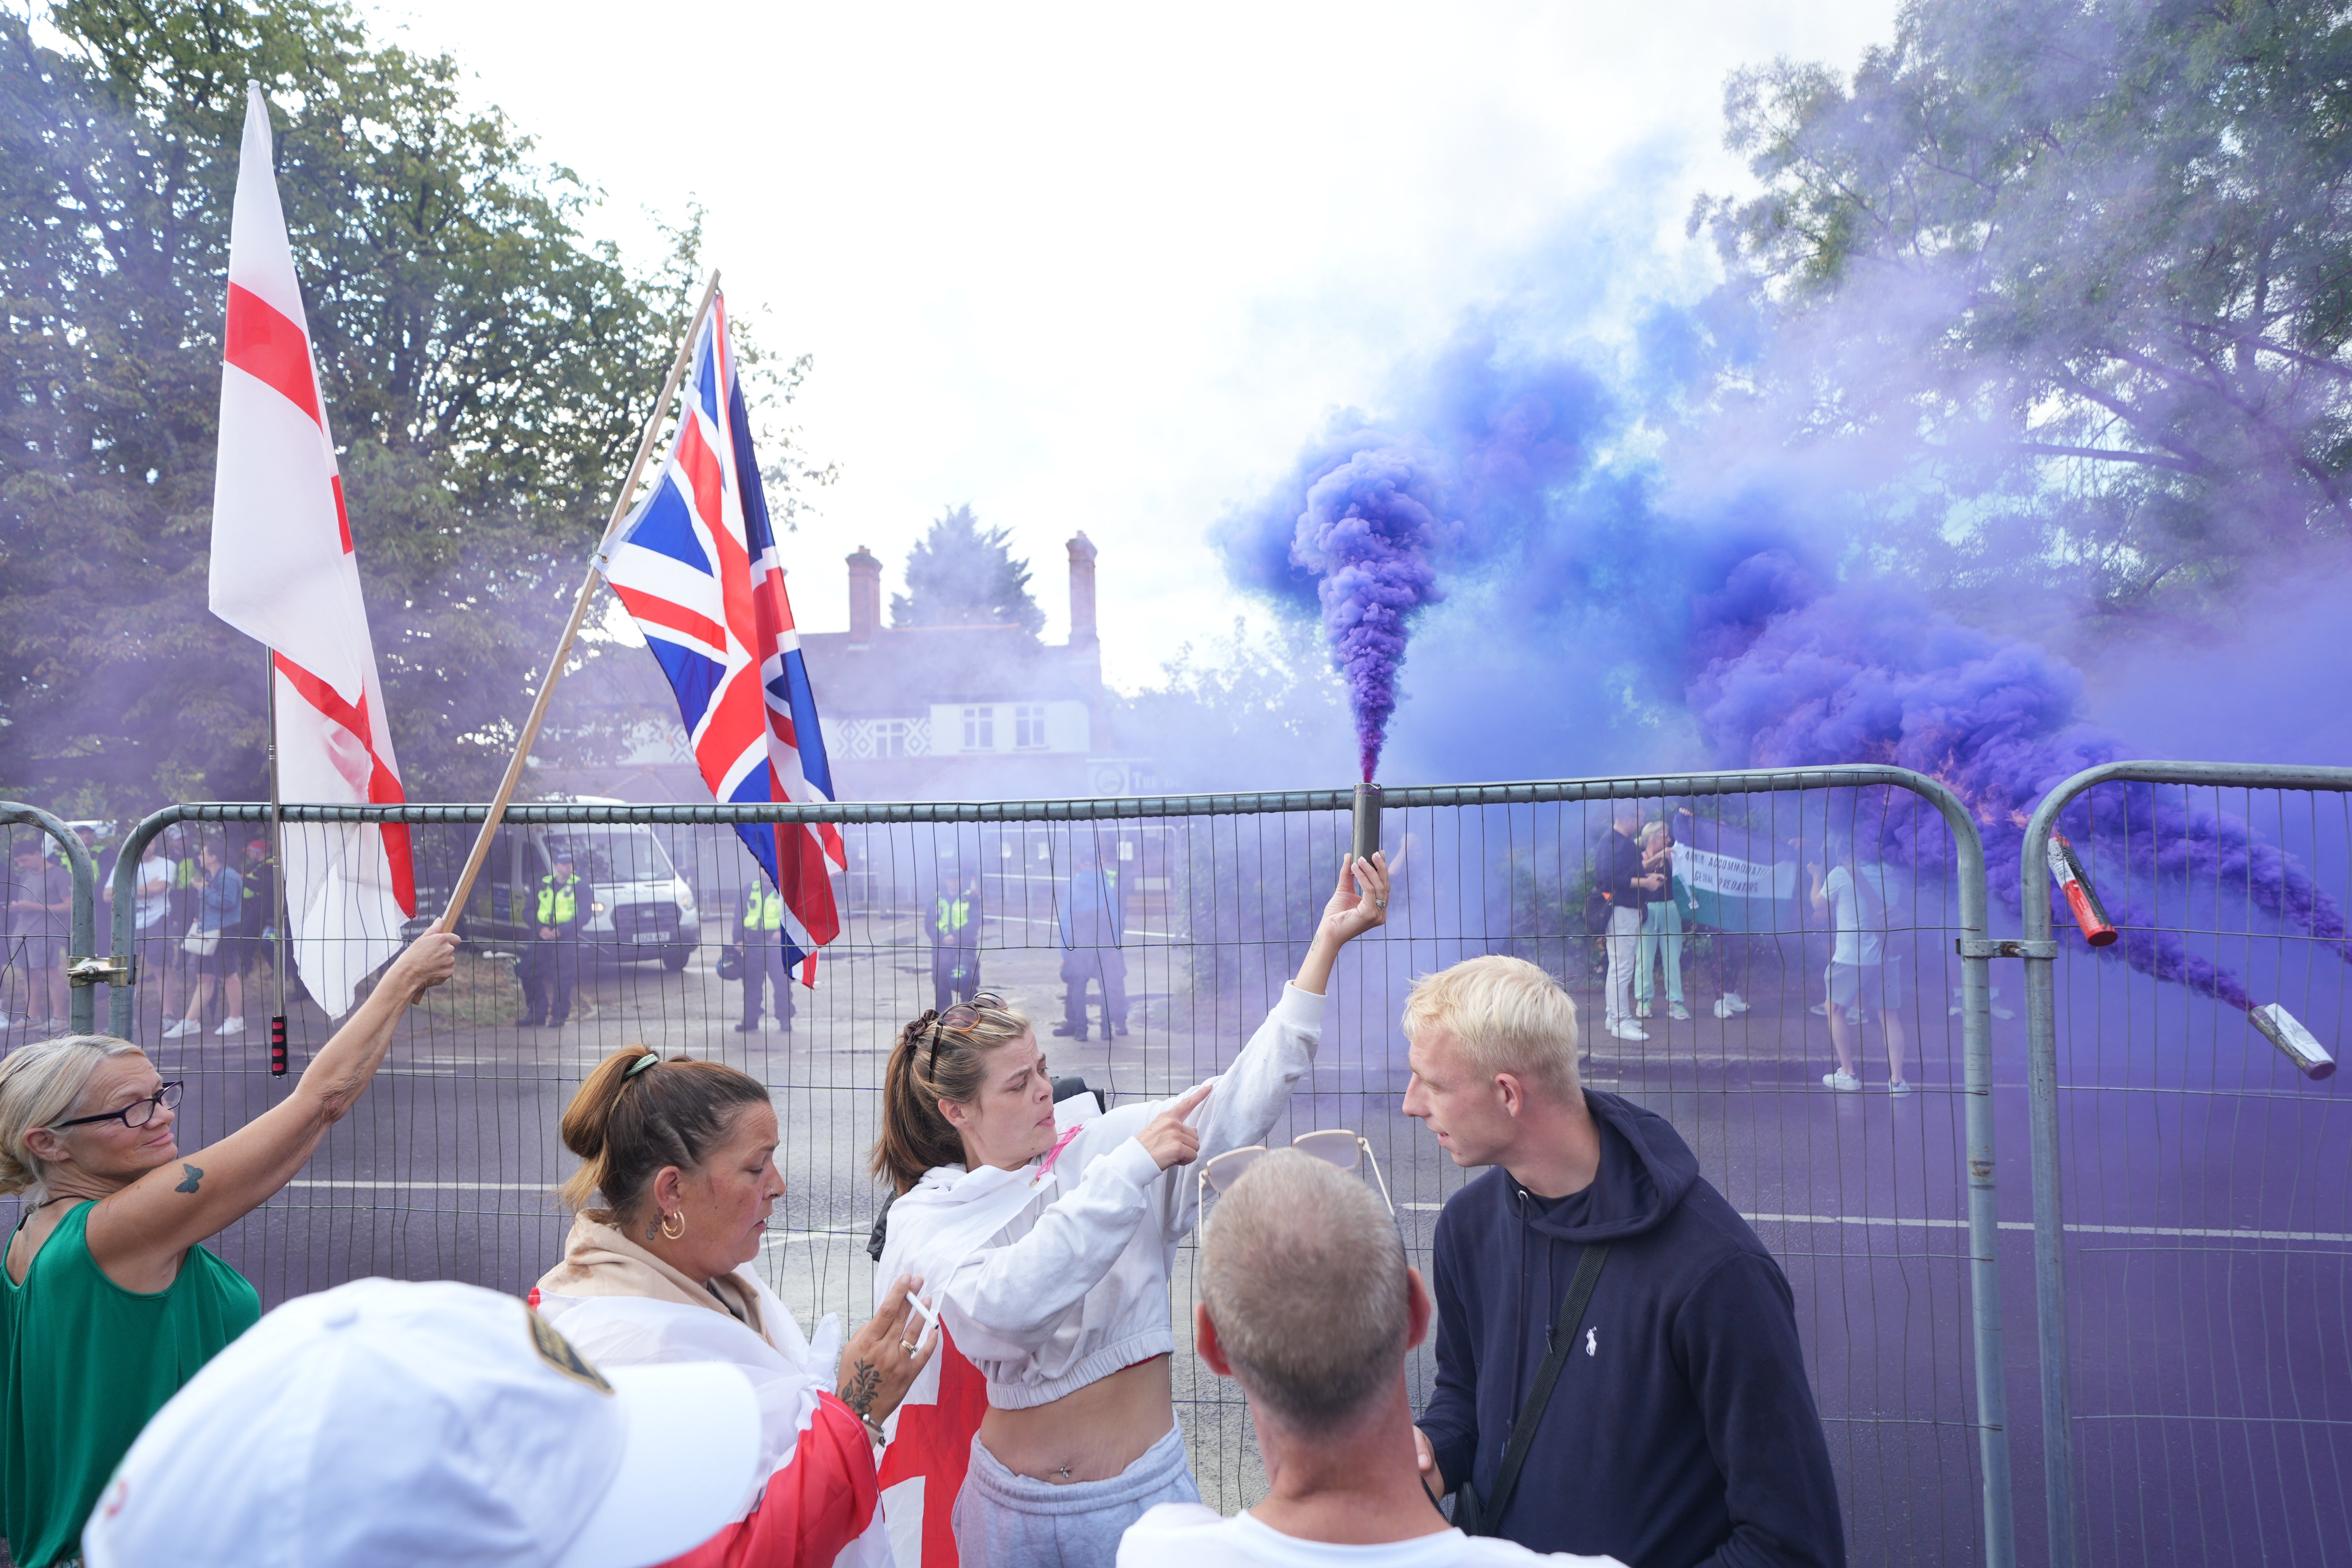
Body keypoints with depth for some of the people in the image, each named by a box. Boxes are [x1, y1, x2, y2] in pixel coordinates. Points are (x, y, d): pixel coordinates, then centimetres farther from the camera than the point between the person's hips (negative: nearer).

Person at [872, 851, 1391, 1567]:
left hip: (1142, 1494, 0)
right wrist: (1134, 1167, -27)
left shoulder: (1105, 1145, -6)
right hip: (1008, 1503, 0)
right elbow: (1002, 1306, -27)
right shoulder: (922, 1220, -8)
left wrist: (1327, 940, -22)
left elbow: (1241, 1099, -15)